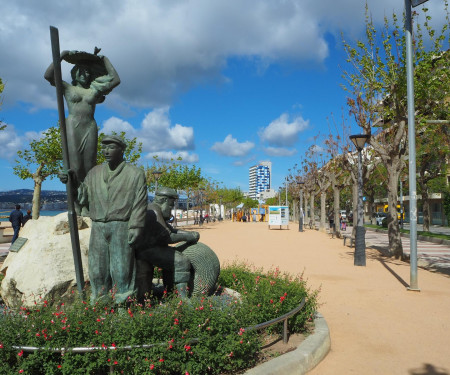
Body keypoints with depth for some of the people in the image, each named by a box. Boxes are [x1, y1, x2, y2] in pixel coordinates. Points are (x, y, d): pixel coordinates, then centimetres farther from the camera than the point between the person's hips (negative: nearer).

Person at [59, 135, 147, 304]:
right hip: (98, 228, 5)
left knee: (121, 267, -1)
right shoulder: (94, 173, 16)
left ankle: (122, 304, 10)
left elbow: (140, 204, -5)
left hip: (121, 228, -4)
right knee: (97, 268, 8)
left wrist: (136, 227, -12)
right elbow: (85, 198, 13)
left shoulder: (135, 173, 1)